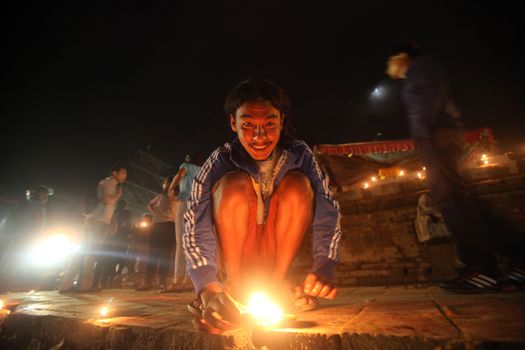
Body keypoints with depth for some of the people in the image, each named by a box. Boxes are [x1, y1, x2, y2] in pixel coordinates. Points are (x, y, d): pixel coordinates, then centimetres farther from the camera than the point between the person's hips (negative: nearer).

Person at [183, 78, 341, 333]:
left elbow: (327, 214, -19)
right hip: (233, 253, -1)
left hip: (278, 252, 2)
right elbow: (196, 228, -27)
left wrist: (323, 269, -34)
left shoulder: (300, 156, -13)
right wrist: (208, 288, -41)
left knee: (298, 183, -22)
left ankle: (276, 284, -13)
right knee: (235, 183, -27)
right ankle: (234, 284, -13)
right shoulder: (220, 162, -18)